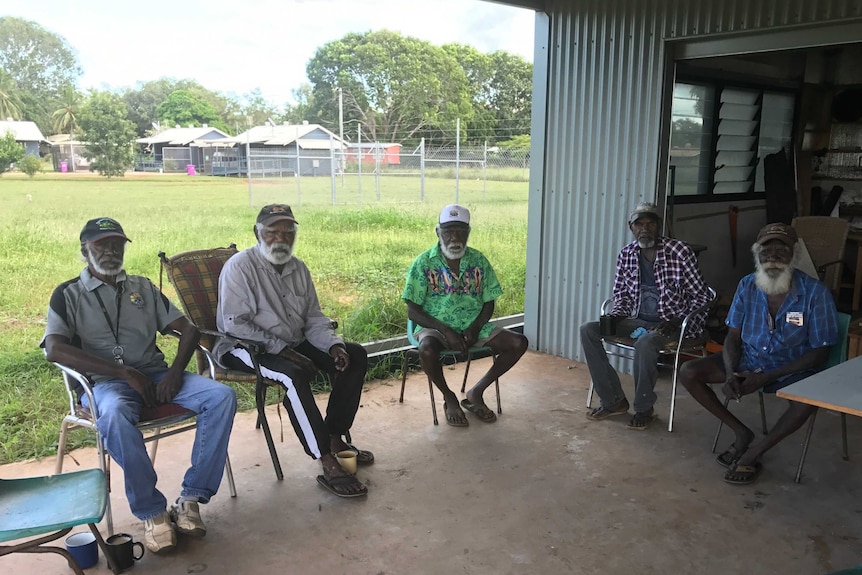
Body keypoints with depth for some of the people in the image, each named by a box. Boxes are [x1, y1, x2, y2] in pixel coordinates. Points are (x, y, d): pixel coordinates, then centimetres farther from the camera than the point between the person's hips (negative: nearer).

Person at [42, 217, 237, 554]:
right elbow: (54, 350, -11)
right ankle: (152, 512, -24)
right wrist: (127, 374, -18)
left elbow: (189, 328, 11)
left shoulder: (142, 287, 18)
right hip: (104, 382, -4)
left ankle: (191, 498, -18)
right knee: (114, 417, -40)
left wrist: (175, 372, -10)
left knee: (222, 396, -21)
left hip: (155, 374, 4)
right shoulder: (68, 295, 7)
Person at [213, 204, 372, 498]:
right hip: (244, 348, -8)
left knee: (355, 356, -4)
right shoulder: (240, 266, -13)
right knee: (294, 374, -36)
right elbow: (235, 324, -20)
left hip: (293, 343, 8)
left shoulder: (298, 268, 7)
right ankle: (327, 464, -31)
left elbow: (314, 319, 11)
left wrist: (334, 345, -10)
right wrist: (282, 350, -24)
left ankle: (335, 438, 0)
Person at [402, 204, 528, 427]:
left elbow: (489, 304, 6)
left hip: (474, 327, 4)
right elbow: (413, 311, -8)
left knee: (519, 343, -16)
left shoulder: (479, 261, 2)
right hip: (435, 327, -3)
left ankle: (476, 392, 1)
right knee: (427, 351, -38)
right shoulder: (424, 263, -7)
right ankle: (449, 398, -6)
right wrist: (445, 330, -20)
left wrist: (474, 328, -13)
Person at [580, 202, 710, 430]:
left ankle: (644, 408, -12)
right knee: (588, 330, -13)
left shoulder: (680, 251, -10)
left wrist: (678, 321, -18)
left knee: (644, 343, -38)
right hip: (637, 321, 6)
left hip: (669, 324, -5)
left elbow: (701, 295, -6)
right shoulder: (626, 255, 3)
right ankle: (614, 400, -6)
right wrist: (614, 316, -6)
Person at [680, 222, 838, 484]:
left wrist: (766, 377, -23)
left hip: (792, 368, -4)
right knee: (688, 373, -13)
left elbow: (819, 352, -14)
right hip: (748, 359, 4)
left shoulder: (815, 293, -17)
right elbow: (733, 336, 1)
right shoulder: (747, 286, -6)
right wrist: (730, 374, -20)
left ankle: (754, 453, -14)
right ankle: (742, 433, -1)